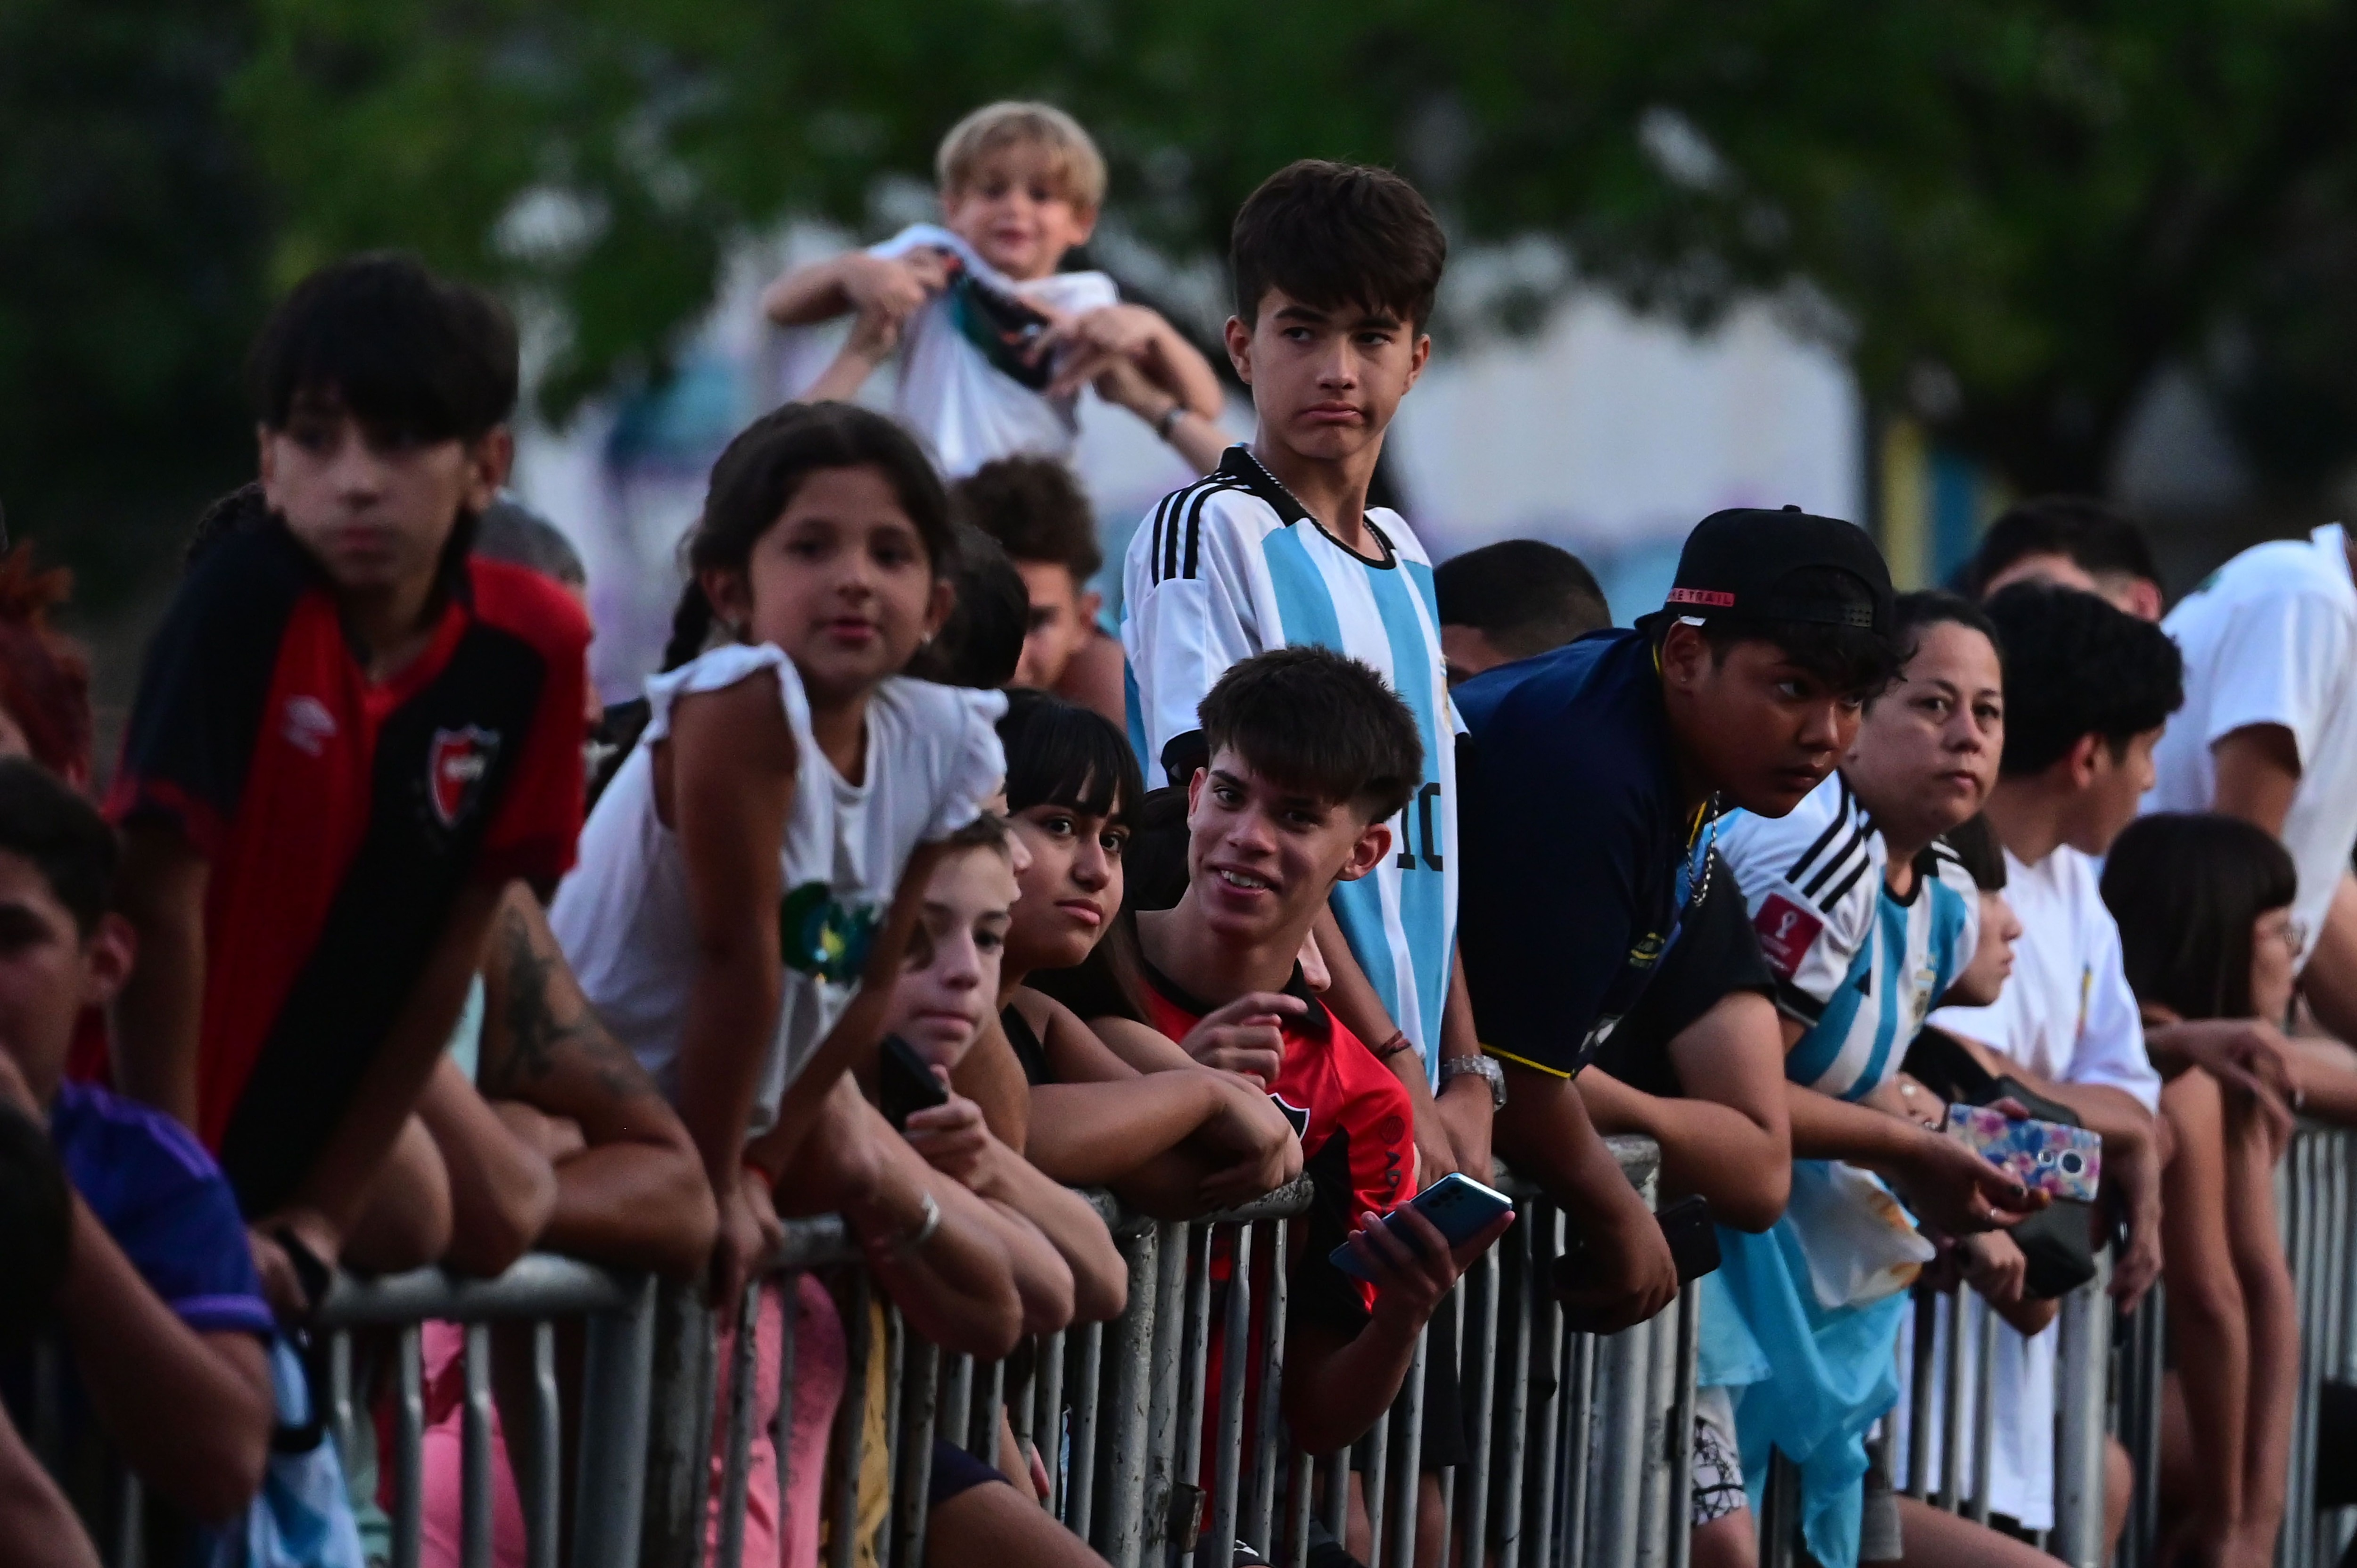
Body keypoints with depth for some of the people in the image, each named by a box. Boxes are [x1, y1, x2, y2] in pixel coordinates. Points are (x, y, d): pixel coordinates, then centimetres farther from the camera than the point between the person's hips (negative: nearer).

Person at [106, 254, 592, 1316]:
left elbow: (455, 943, -6)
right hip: (170, 1108, -5)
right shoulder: (242, 600, -24)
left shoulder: (531, 648, -11)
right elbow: (160, 901, -24)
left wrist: (321, 1216, -7)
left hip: (317, 1100, 5)